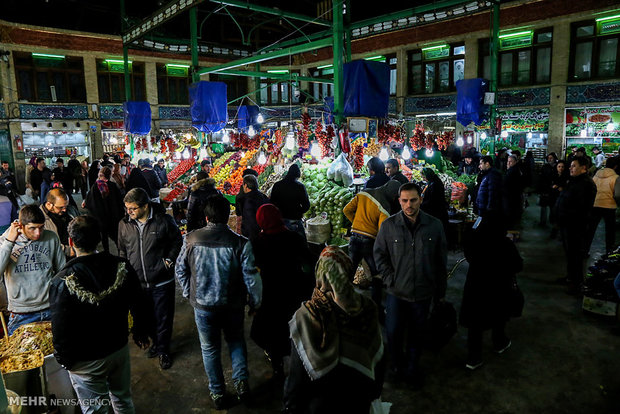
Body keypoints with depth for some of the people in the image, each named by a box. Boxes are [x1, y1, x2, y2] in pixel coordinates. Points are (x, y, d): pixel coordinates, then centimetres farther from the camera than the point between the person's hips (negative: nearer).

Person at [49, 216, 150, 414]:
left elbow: (60, 329, -17)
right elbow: (137, 307, -1)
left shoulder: (63, 281, -25)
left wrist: (64, 359, 1)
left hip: (86, 361, -3)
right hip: (119, 349, 4)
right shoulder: (122, 267, -13)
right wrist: (141, 334, 15)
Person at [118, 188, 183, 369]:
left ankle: (163, 349, 28)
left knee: (163, 318, 9)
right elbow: (122, 250, 13)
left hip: (161, 281, -3)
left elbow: (177, 242, 1)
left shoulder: (164, 221, -13)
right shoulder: (124, 224, -2)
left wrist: (169, 261, -7)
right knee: (146, 316, 19)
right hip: (137, 281, 4)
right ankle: (155, 341, 43)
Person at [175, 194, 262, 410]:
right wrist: (255, 302, 2)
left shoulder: (191, 240, -12)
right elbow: (251, 277, -13)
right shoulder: (240, 243, -19)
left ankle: (217, 393, 32)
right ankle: (241, 382, 19)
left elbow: (180, 269, 1)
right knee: (236, 341, 25)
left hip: (202, 305, 1)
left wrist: (189, 293, 17)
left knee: (210, 348, 19)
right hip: (233, 305, -1)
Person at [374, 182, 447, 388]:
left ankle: (412, 369, 39)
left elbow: (441, 261, 4)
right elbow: (379, 254, 3)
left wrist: (441, 290, 7)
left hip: (423, 293, 1)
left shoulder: (434, 225, -5)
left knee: (416, 334, 16)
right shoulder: (389, 225, -7)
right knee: (393, 333, 5)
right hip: (396, 292, -1)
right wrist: (390, 279, -8)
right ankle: (398, 364, 34)